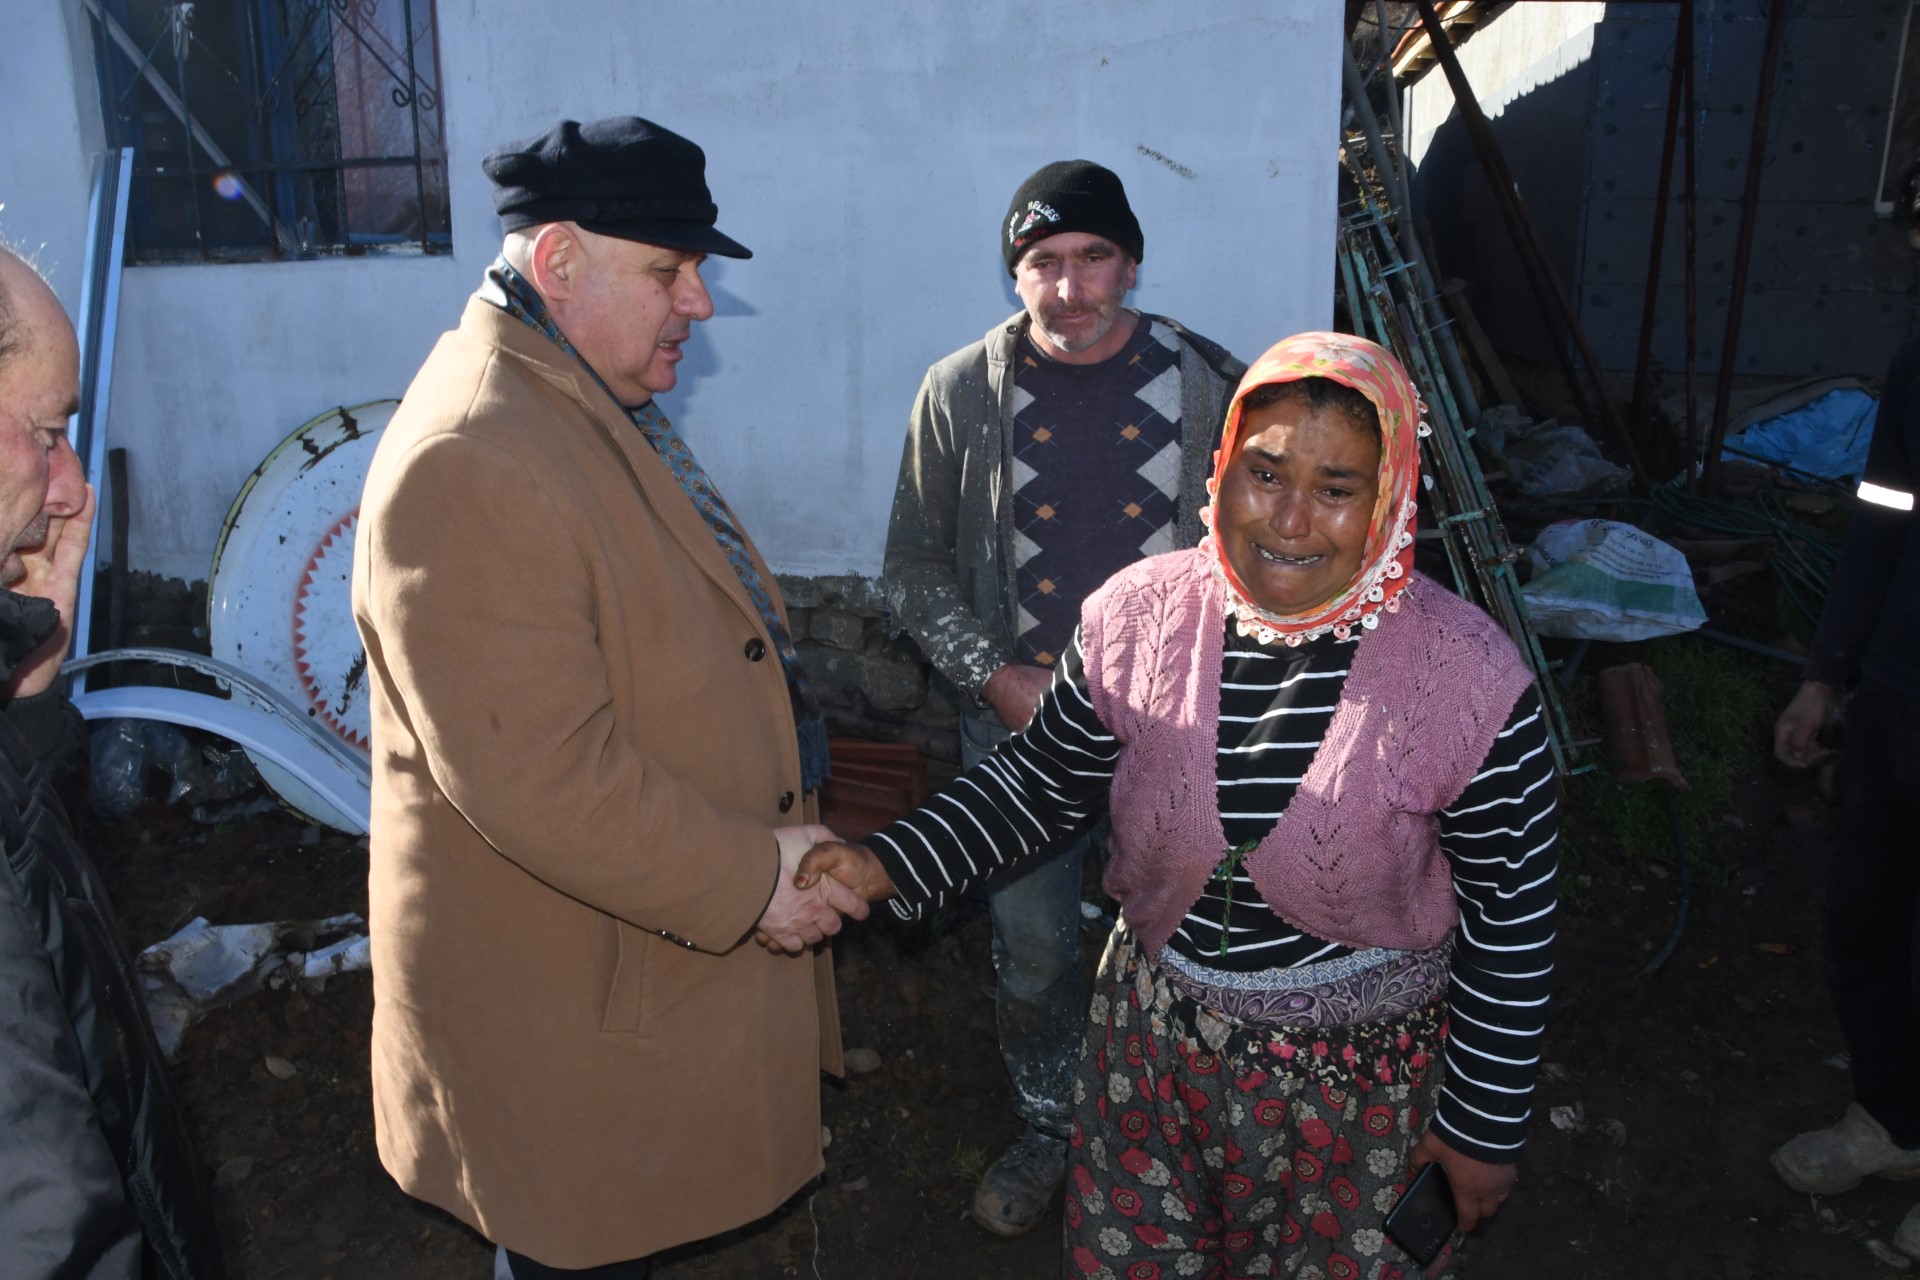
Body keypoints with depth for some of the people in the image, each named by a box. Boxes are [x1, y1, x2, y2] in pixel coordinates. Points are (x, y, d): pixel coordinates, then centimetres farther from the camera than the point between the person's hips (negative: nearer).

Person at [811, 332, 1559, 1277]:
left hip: (1356, 1075, -2)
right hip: (1153, 1043, 3)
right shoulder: (1138, 618, -14)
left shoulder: (1471, 682, -21)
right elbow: (1041, 780, 0)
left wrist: (1486, 1126, -4)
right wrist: (889, 863, -12)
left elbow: (1510, 924, -11)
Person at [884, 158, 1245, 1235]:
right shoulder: (961, 392, -3)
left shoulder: (1210, 384, -4)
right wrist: (998, 678, -10)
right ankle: (1051, 1129, 39)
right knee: (1033, 952, 14)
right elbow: (916, 570, 2)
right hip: (1017, 724, 1)